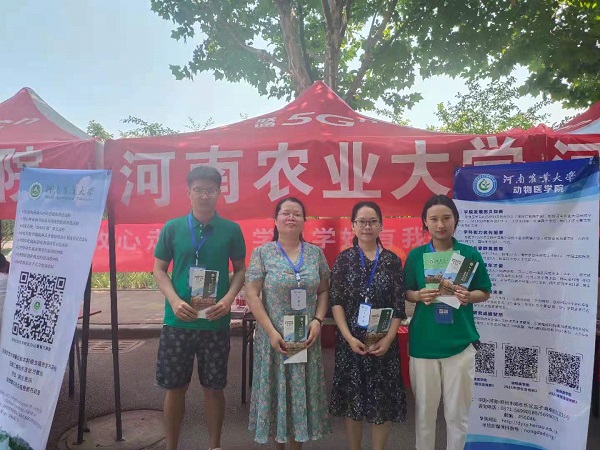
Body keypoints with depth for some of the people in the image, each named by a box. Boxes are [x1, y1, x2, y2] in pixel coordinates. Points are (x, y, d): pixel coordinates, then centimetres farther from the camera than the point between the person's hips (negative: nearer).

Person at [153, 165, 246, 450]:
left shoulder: (231, 230, -1)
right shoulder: (172, 228, 0)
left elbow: (240, 269, 6)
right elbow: (159, 269, 4)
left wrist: (228, 298, -11)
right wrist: (174, 300, -12)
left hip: (216, 323, 0)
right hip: (177, 322, 1)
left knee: (214, 388, 12)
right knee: (175, 388, 12)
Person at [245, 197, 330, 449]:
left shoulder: (316, 253, 4)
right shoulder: (262, 253, -5)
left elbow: (324, 291, 8)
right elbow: (251, 295, -9)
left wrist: (318, 320, -8)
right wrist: (272, 332, -15)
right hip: (274, 337, -2)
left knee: (302, 393, 10)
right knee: (275, 391, 10)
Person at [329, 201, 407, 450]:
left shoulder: (392, 260, 1)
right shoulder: (344, 259, 0)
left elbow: (399, 305, 0)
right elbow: (336, 301, -3)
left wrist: (388, 338, -11)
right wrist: (349, 337, -13)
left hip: (383, 342, 0)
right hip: (350, 341, 0)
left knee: (384, 401, 8)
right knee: (352, 399, 10)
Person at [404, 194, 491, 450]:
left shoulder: (470, 254, -2)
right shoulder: (416, 255, 0)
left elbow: (485, 293, 6)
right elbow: (406, 292, 6)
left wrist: (469, 296, -15)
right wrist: (419, 295, -16)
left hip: (460, 342, 0)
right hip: (423, 342, 1)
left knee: (457, 411, 11)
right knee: (424, 408, 12)